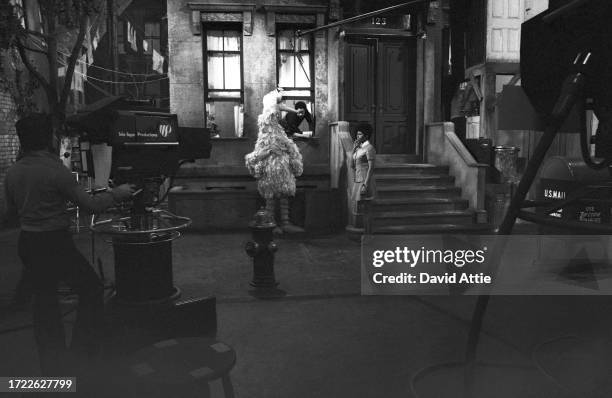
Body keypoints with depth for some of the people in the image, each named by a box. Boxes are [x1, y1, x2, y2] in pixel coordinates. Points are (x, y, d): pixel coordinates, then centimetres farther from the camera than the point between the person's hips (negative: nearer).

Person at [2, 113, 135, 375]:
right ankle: (82, 353, 15)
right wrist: (117, 193, 1)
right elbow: (91, 205, -14)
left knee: (44, 300, 16)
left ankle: (52, 366, 27)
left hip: (27, 243, 8)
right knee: (91, 290, 10)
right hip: (55, 243, -7)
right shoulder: (55, 170, -16)